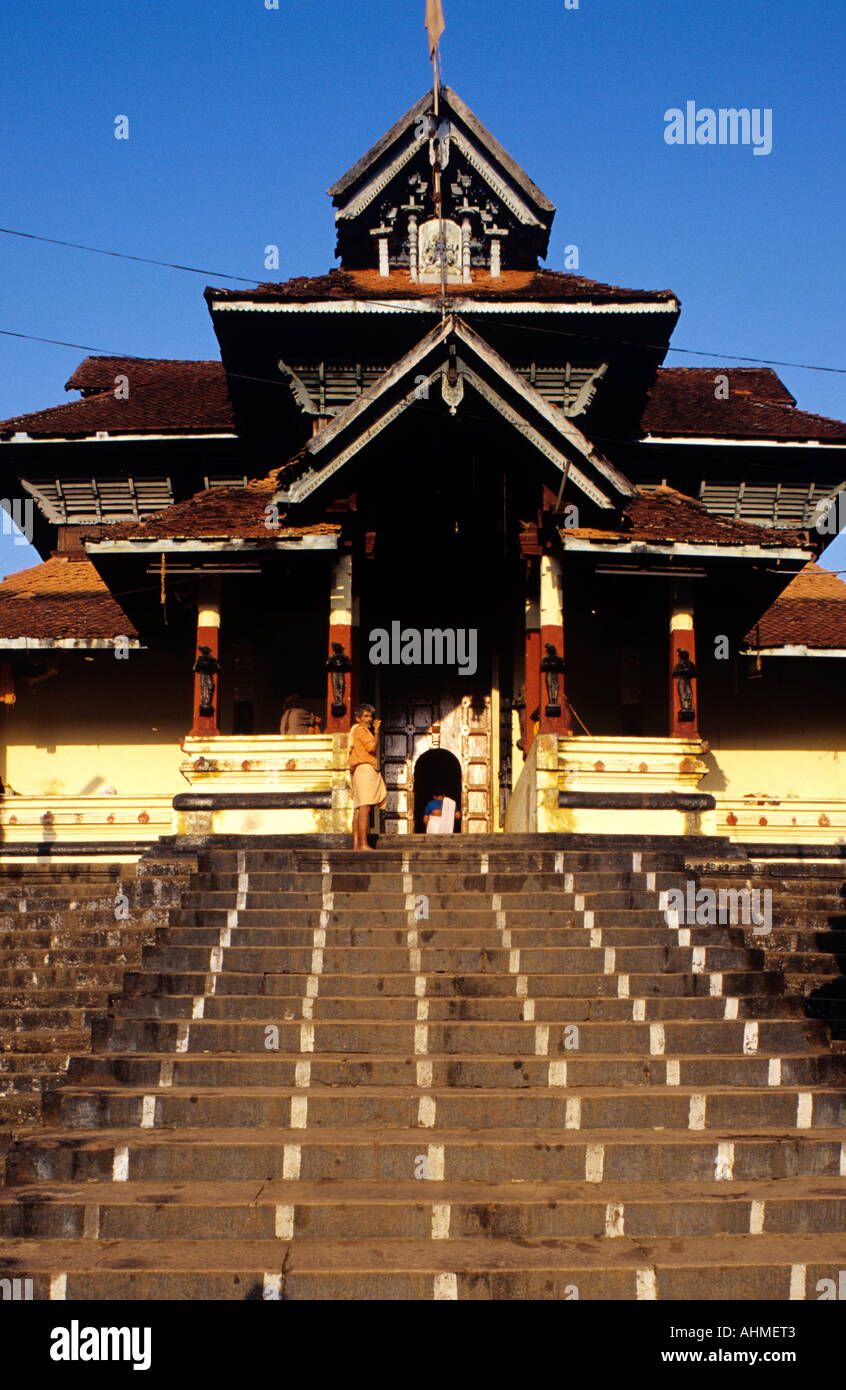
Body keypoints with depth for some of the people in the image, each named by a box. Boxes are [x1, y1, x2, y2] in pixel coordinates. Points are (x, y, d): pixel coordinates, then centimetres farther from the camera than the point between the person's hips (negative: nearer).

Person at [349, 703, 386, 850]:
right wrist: (376, 731, -5)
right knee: (365, 808, -16)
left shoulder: (361, 730, 27)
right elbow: (372, 747, -13)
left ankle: (356, 844, 1)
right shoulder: (360, 729, -2)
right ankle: (363, 844, -23)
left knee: (358, 809, 4)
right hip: (365, 768, -11)